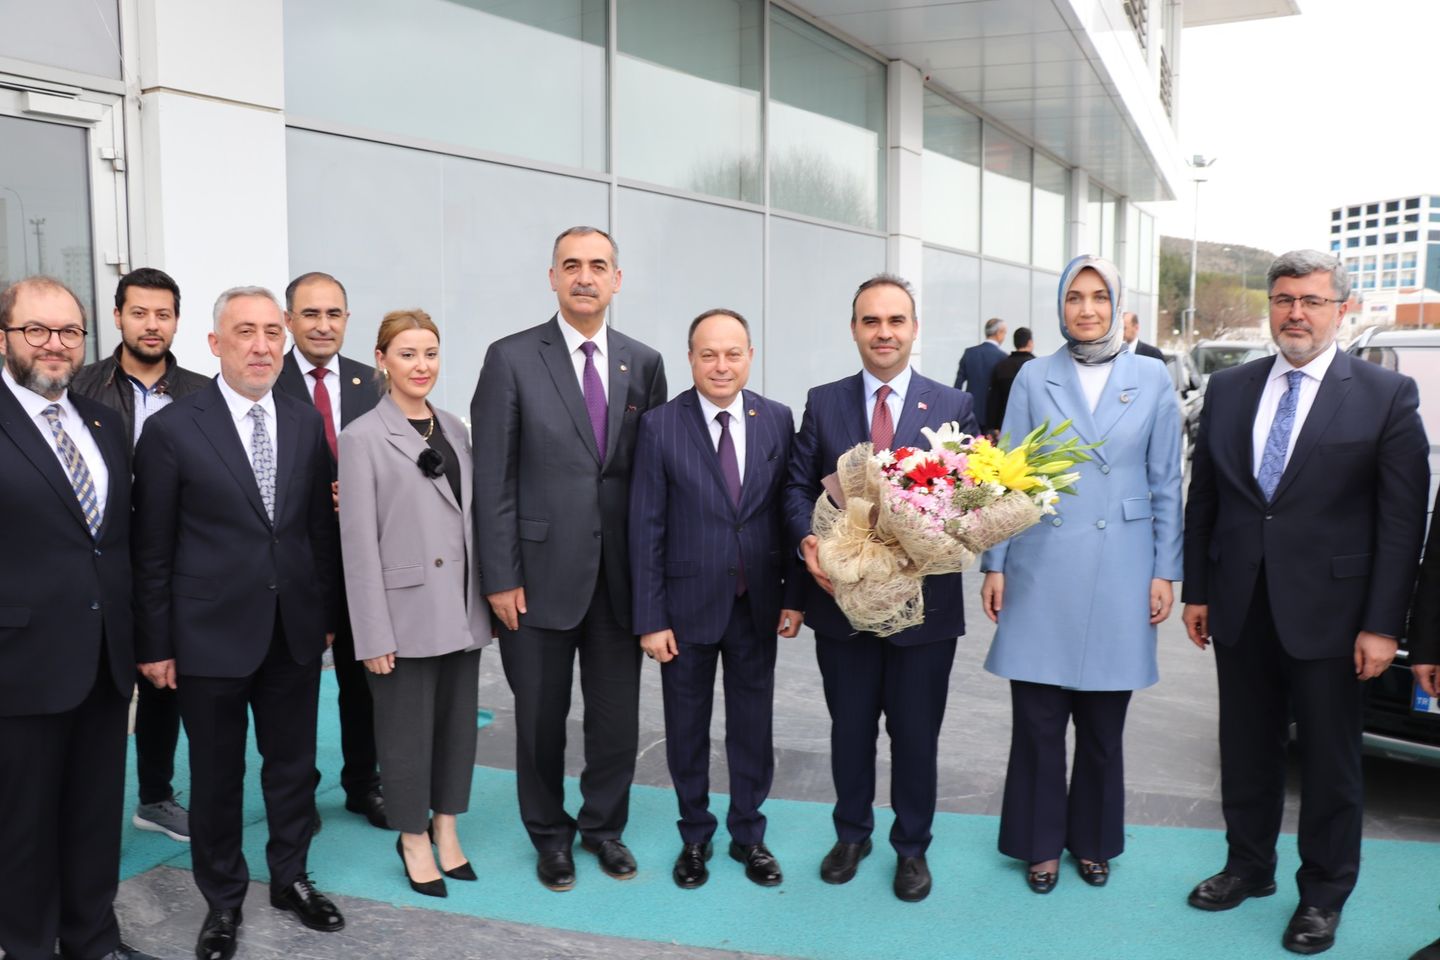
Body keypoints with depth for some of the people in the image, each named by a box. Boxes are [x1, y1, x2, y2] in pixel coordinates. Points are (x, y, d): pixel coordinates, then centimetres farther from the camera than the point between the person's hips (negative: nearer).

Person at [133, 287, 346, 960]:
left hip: (295, 633, 3)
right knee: (216, 777, 12)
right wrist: (154, 644, -4)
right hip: (211, 636, -3)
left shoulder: (306, 423, 3)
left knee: (294, 765, 16)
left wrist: (325, 615, 9)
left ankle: (290, 879, 36)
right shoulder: (172, 429, -8)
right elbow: (152, 549, -5)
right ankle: (223, 901, 31)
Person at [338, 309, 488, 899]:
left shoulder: (453, 428, 9)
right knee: (407, 730, 8)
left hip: (461, 610, 5)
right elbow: (359, 543, -10)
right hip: (406, 612, -5)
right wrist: (373, 634, -12)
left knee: (458, 721, 14)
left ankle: (446, 828, 31)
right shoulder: (362, 438, -8)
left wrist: (486, 602, 10)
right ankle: (413, 840, 26)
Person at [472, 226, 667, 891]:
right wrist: (500, 576, -9)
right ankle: (550, 835, 33)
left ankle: (604, 825, 35)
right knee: (540, 717, 11)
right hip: (541, 572, -2)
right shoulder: (512, 358, -4)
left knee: (617, 714, 12)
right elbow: (492, 478, -6)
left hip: (620, 574, 3)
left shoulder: (644, 363, 6)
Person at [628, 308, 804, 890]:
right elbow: (646, 528, -9)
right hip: (688, 604, -2)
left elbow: (787, 511, 2)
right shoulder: (660, 426, -9)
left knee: (753, 723, 14)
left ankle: (748, 833, 33)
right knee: (687, 726, 13)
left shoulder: (777, 420, -1)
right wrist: (651, 618, -10)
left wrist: (793, 595, 0)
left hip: (757, 604, 2)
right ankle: (695, 836, 33)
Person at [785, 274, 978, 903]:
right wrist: (808, 540, -16)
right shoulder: (823, 403, 3)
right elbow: (798, 486, 2)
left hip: (925, 600, -1)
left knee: (916, 734, 12)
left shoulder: (954, 407, -1)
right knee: (850, 728, 17)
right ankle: (851, 833, 39)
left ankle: (911, 846, 34)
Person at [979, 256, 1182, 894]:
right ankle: (1041, 842, 23)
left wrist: (1165, 571, 2)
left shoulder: (1151, 379, 4)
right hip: (1043, 568, 0)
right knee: (1037, 717, 4)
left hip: (1118, 569, 1)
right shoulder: (1034, 379, 3)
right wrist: (994, 564, -1)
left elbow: (1165, 483, 6)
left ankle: (1093, 840, 30)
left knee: (1103, 721, 10)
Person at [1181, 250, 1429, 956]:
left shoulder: (1386, 395, -5)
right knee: (1246, 746, 16)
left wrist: (1382, 624, -11)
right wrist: (1197, 591, 7)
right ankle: (1249, 865, 35)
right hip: (1239, 606, 4)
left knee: (1329, 758, 10)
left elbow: (1402, 519, -7)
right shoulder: (1228, 389, 6)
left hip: (1327, 610, -3)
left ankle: (1323, 893, 28)